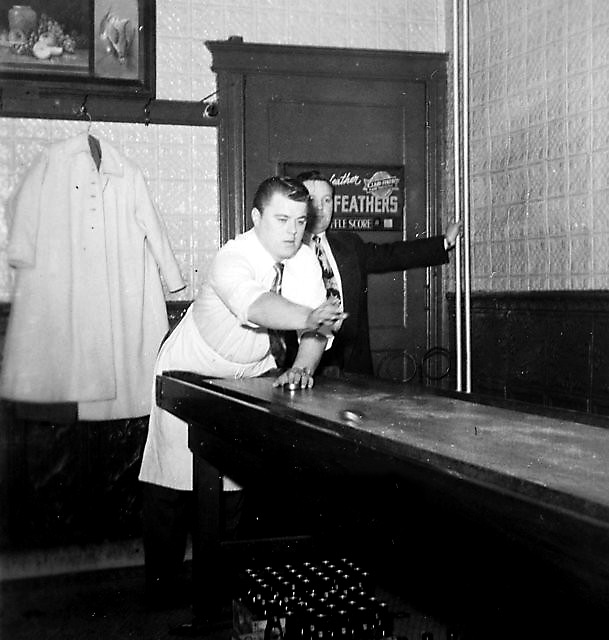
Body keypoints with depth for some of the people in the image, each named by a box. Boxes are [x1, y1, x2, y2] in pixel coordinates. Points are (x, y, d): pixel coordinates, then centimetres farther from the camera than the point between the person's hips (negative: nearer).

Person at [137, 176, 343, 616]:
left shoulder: (306, 261, -9)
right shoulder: (233, 259, -29)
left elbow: (316, 328, -13)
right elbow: (255, 305, -50)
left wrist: (302, 368, -33)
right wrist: (310, 318, -67)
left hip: (252, 375, 5)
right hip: (191, 376, -4)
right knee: (174, 482, -2)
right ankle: (162, 581, 13)